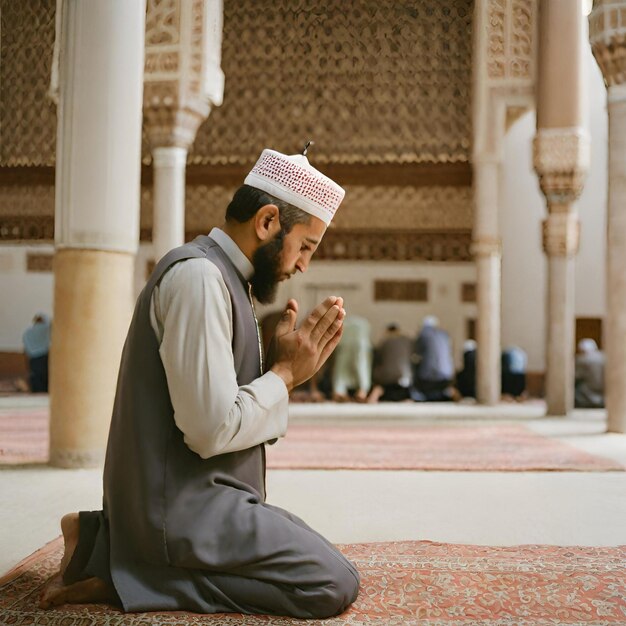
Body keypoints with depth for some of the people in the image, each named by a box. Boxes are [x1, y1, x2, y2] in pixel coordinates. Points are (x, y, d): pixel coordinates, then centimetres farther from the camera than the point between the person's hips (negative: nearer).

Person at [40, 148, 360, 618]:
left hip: (186, 495, 10)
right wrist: (285, 373, -10)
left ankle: (110, 541, 12)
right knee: (335, 584, -13)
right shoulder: (199, 275, -18)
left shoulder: (222, 277, 13)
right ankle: (122, 576, -7)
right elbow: (211, 430, -24)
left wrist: (289, 368, 2)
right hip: (182, 504, -10)